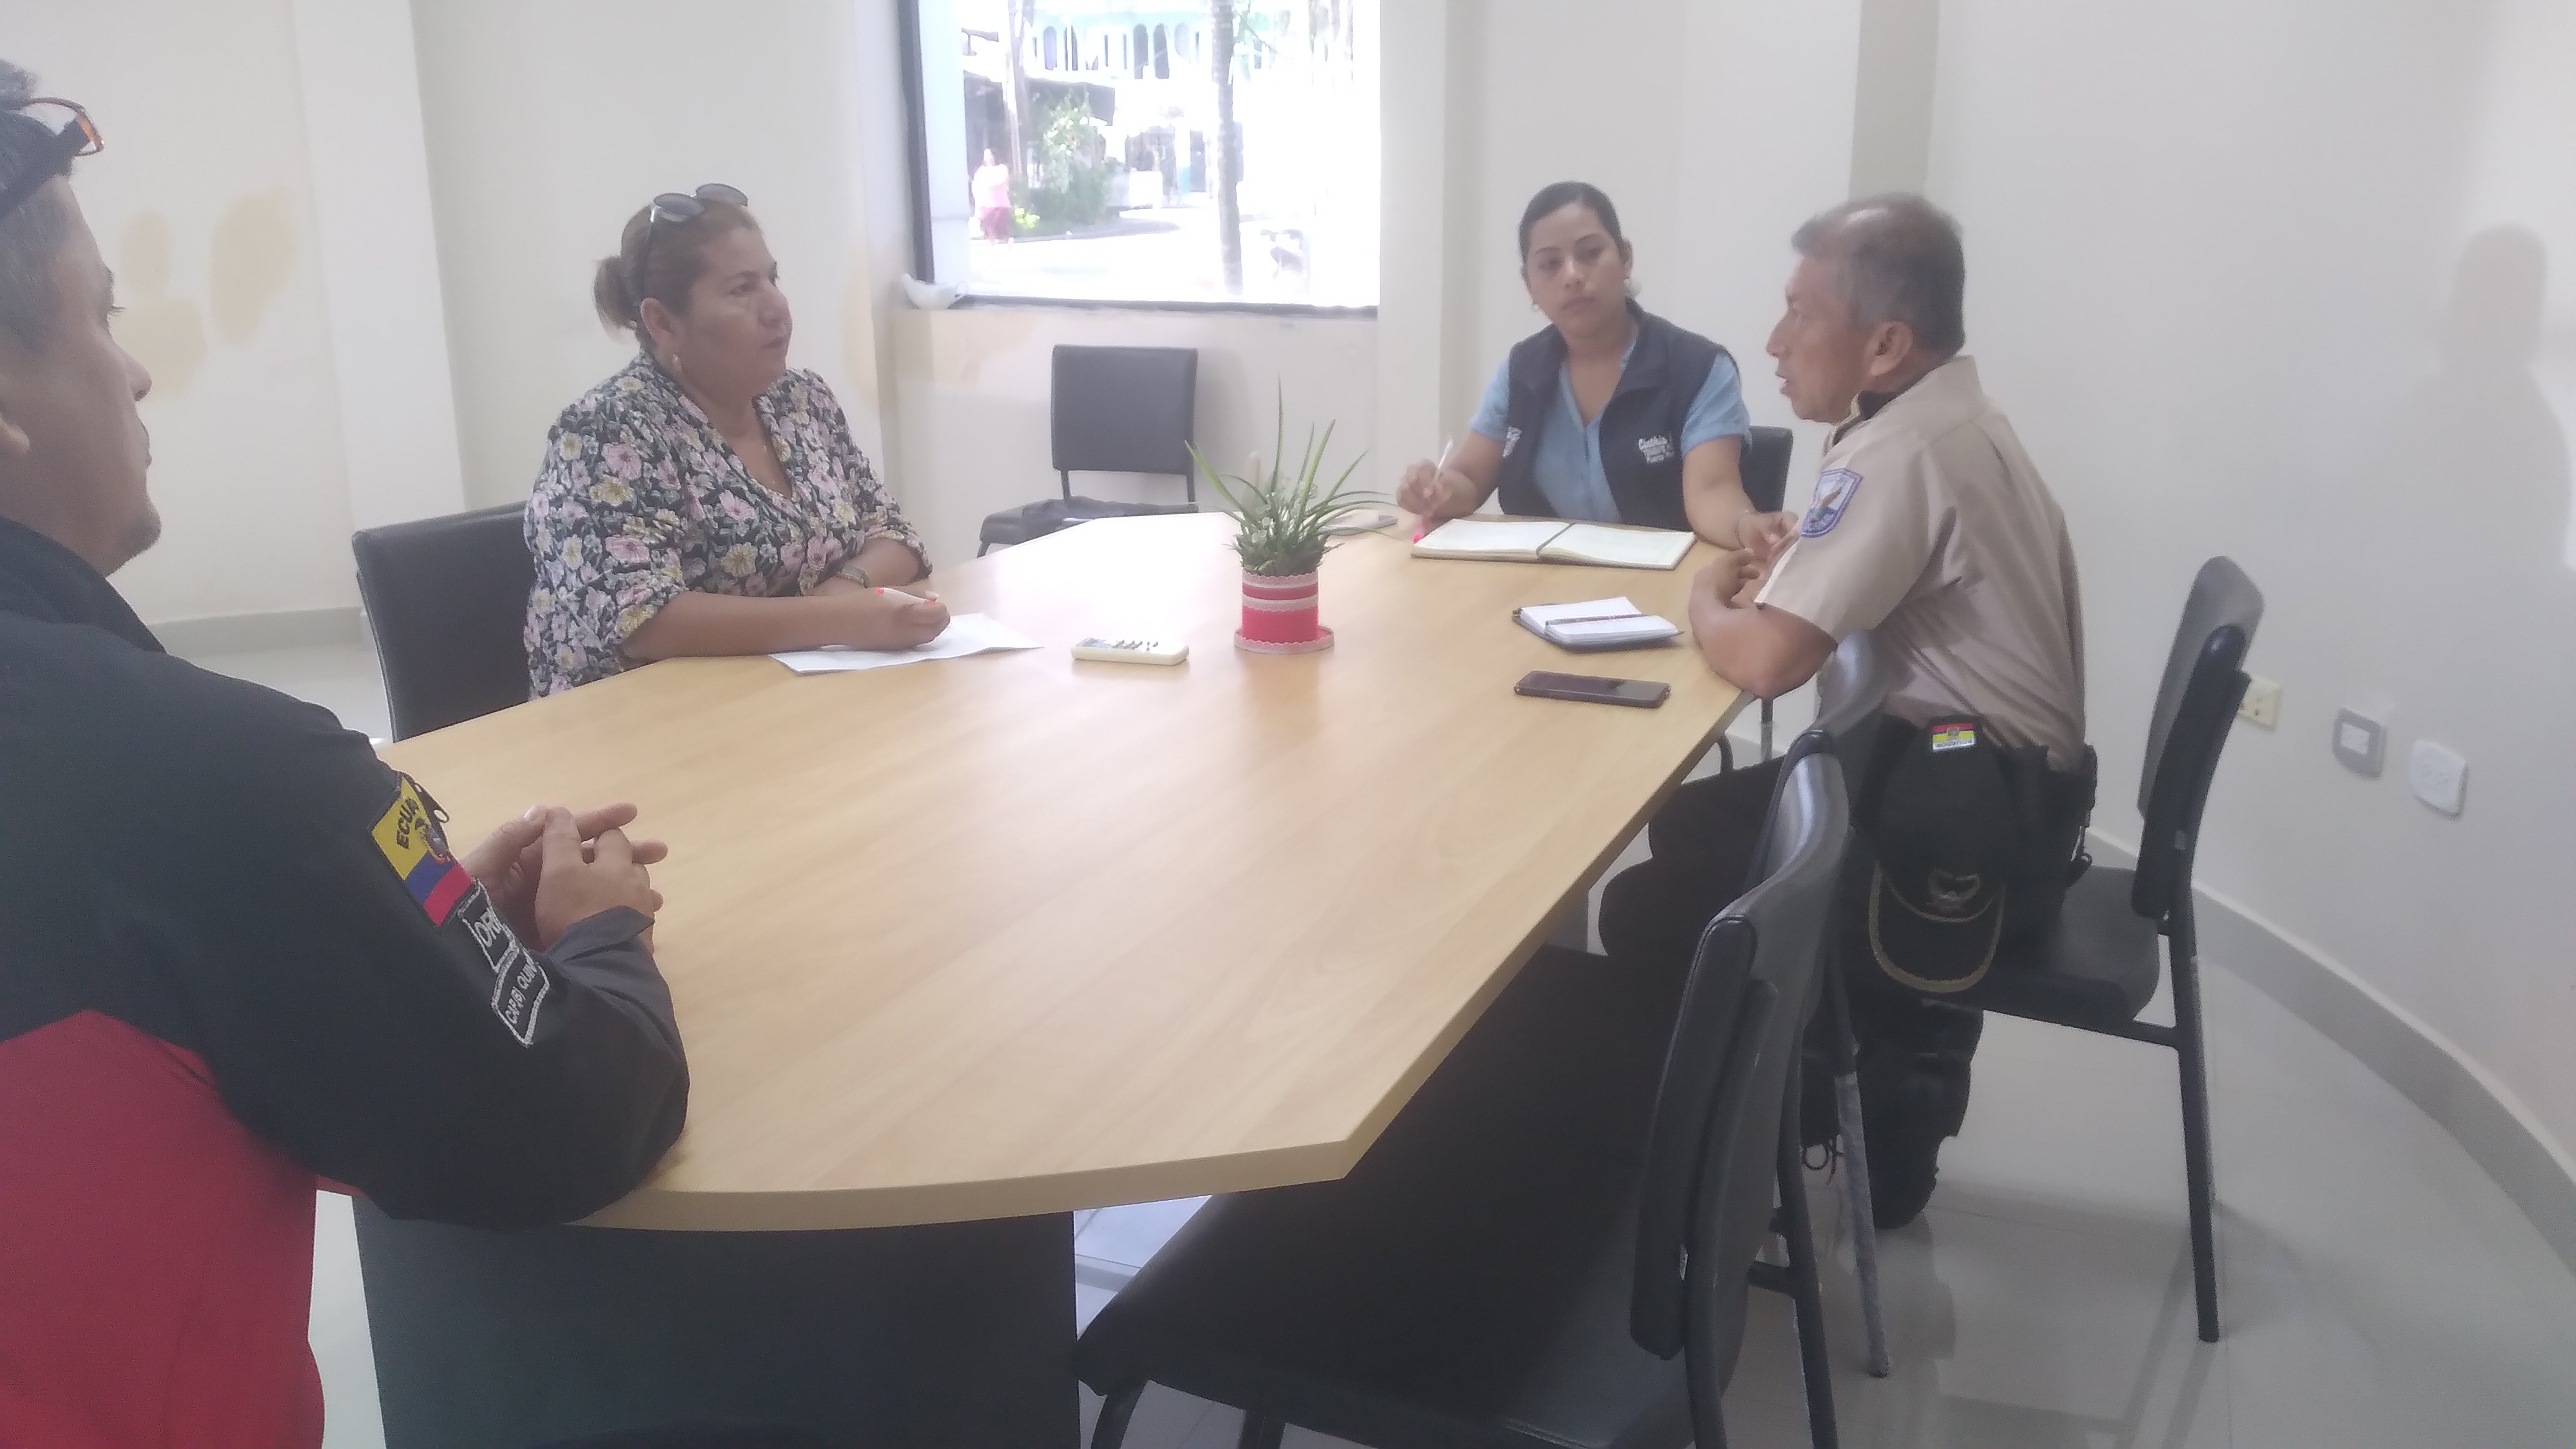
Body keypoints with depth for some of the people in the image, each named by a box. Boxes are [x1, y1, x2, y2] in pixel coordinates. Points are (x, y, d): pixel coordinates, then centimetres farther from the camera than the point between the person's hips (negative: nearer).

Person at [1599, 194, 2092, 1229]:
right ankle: (1884, 1084, 24)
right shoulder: (1941, 416, 8)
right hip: (1985, 782, 10)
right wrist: (1789, 570, 2)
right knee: (1691, 829, 16)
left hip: (1974, 829, -10)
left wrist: (1708, 600, -4)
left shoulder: (1903, 449, -22)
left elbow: (1765, 659, -26)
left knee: (1647, 916, -6)